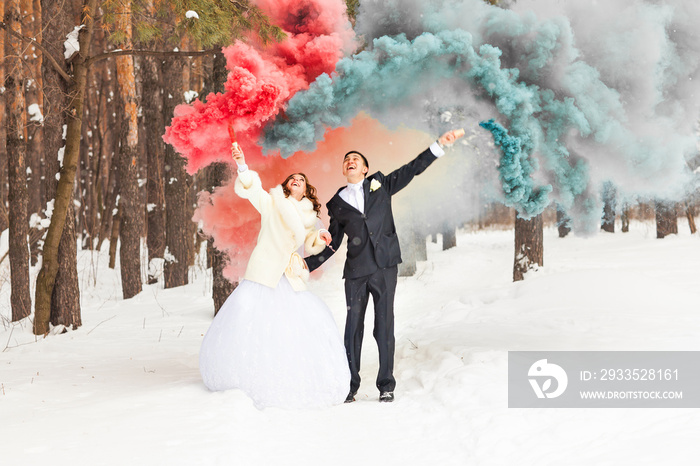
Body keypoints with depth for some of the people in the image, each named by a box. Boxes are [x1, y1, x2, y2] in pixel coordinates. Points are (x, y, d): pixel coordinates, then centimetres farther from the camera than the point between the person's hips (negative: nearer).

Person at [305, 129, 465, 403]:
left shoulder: (380, 185, 13)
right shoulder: (337, 204, 14)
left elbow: (413, 169, 10)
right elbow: (332, 245, 17)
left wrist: (441, 144, 1)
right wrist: (306, 265, 7)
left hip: (384, 267, -1)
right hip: (355, 271, 1)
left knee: (384, 326, -1)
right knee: (353, 327, 1)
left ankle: (386, 385, 3)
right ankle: (350, 387, 6)